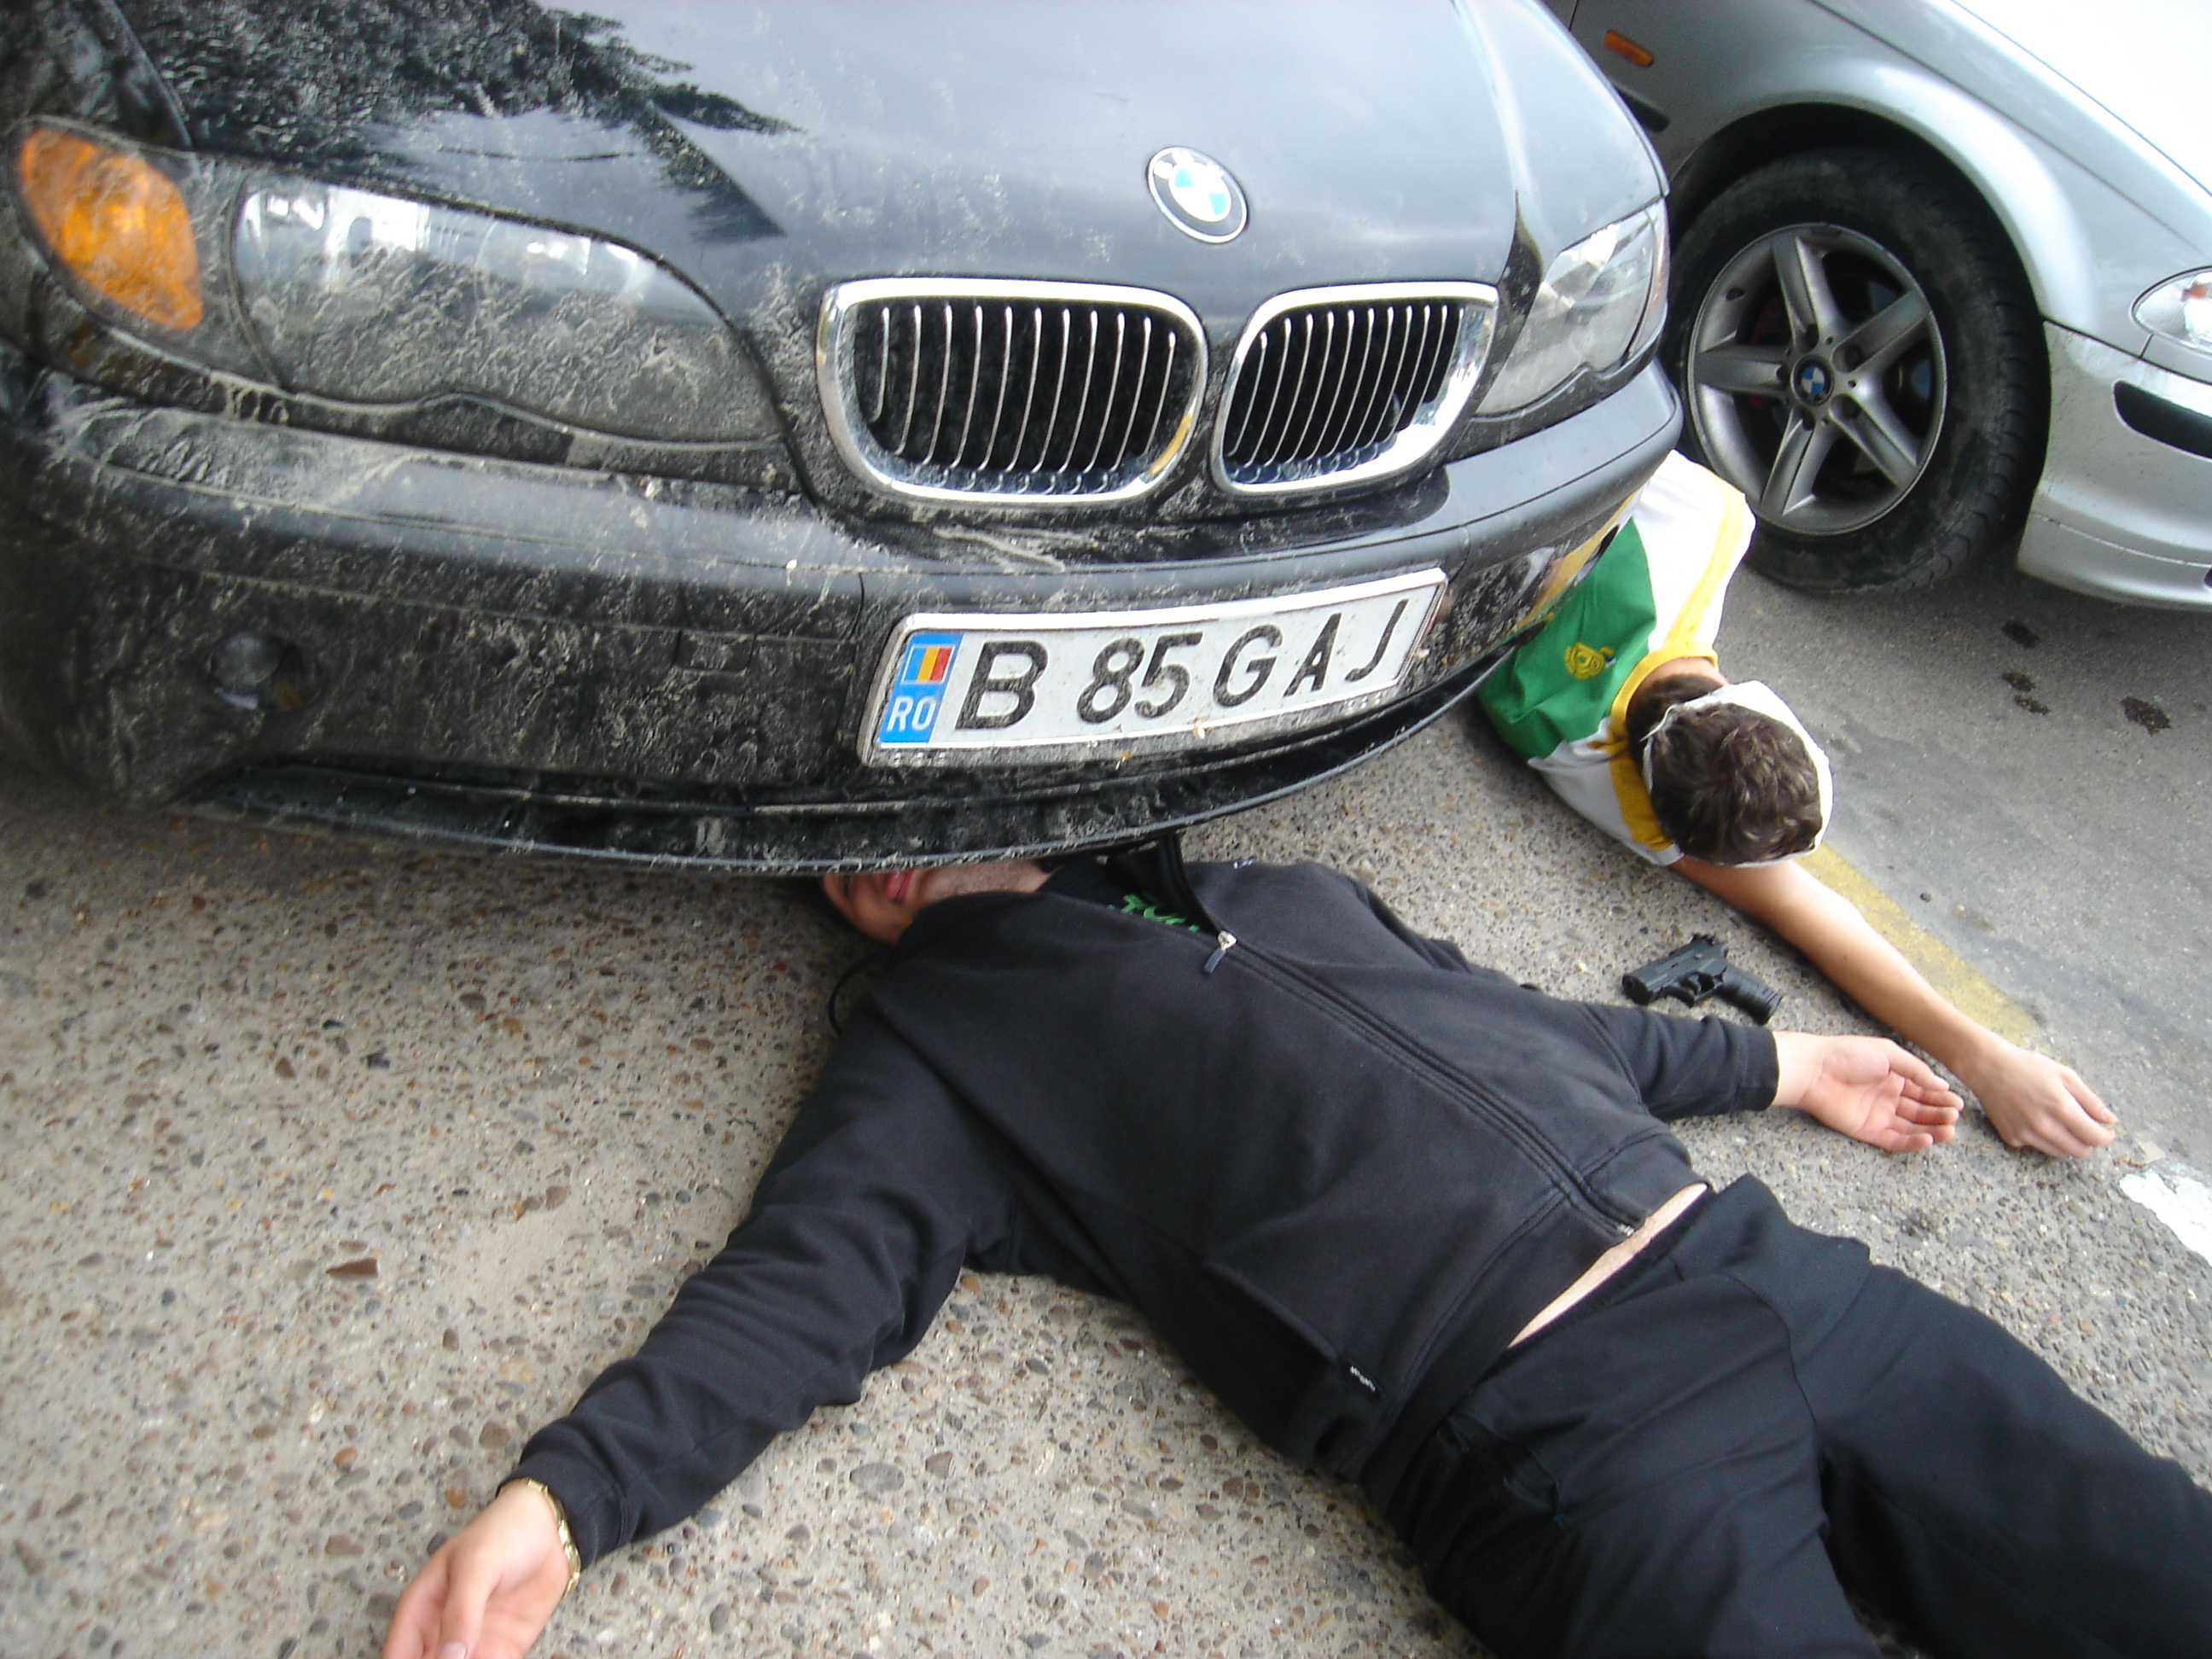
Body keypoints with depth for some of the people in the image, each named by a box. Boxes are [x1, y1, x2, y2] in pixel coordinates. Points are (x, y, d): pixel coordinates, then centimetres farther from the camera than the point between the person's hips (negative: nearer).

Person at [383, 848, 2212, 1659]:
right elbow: (807, 1283, -4)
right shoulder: (937, 1040, 9)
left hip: (1755, 1256, 7)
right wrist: (560, 1499, -21)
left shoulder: (1270, 890, 24)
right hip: (1560, 1424, -6)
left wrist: (1781, 1060, 37)